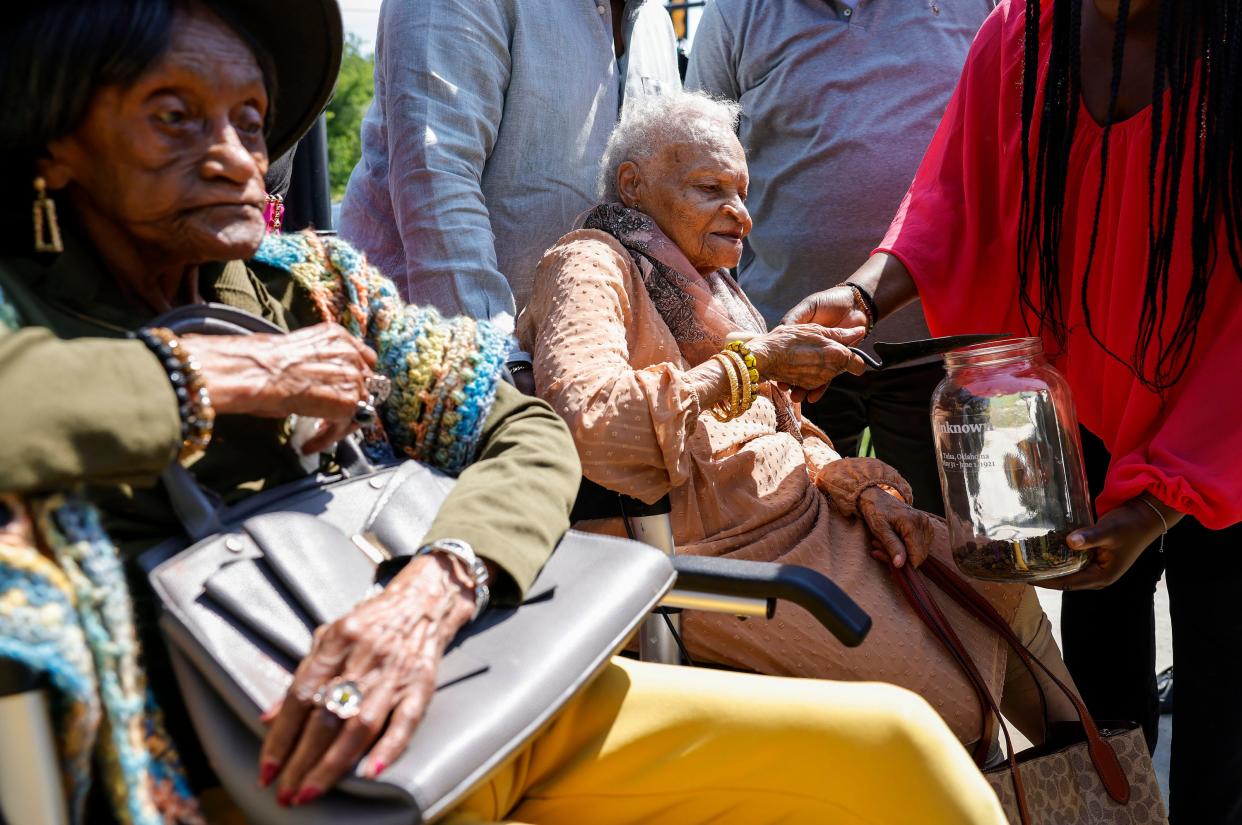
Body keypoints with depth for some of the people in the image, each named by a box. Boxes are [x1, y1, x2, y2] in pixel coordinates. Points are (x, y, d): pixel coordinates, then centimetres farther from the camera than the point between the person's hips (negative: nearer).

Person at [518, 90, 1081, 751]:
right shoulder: (588, 266, -8)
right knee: (945, 692, -15)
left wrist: (860, 487, -2)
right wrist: (750, 362, -20)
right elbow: (584, 418, -29)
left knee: (1000, 585, 5)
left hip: (809, 515, 9)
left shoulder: (707, 282, 21)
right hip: (728, 554, -9)